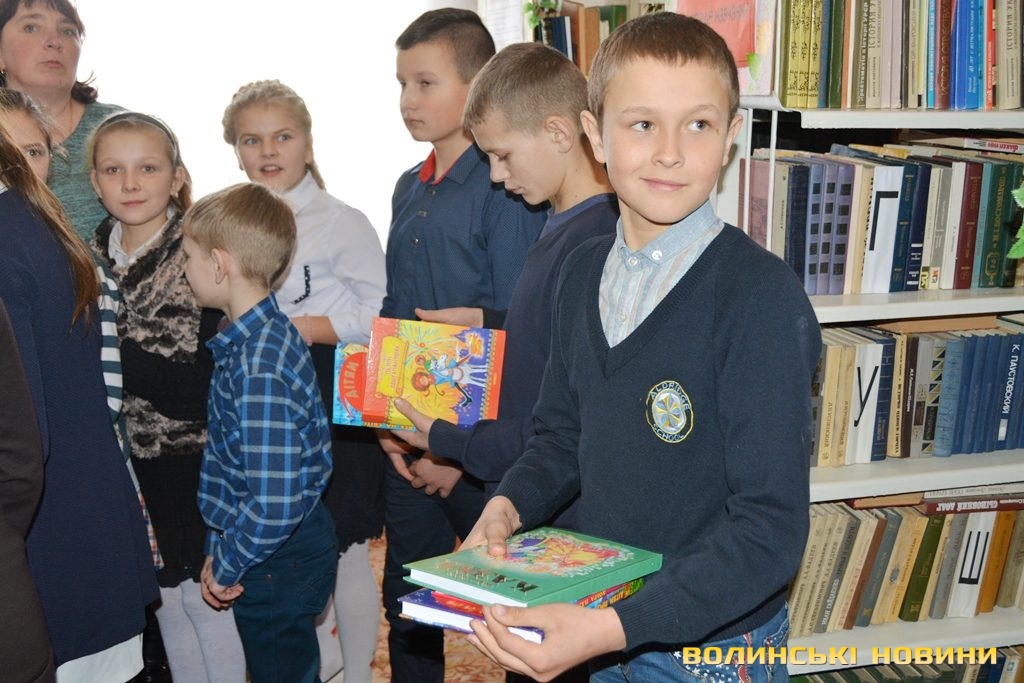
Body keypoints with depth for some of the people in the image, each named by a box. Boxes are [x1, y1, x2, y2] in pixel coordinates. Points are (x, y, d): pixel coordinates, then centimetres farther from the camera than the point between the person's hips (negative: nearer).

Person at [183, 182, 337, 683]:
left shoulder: (258, 365, -27)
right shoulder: (253, 336, 3)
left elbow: (274, 504, -30)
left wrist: (226, 565, -15)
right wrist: (219, 552, 9)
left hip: (276, 561, -9)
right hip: (275, 554, 9)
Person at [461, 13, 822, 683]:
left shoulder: (763, 295, -21)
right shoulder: (584, 274, 0)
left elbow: (770, 528, -23)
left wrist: (613, 628, -31)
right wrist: (510, 504, -7)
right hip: (601, 623, 6)